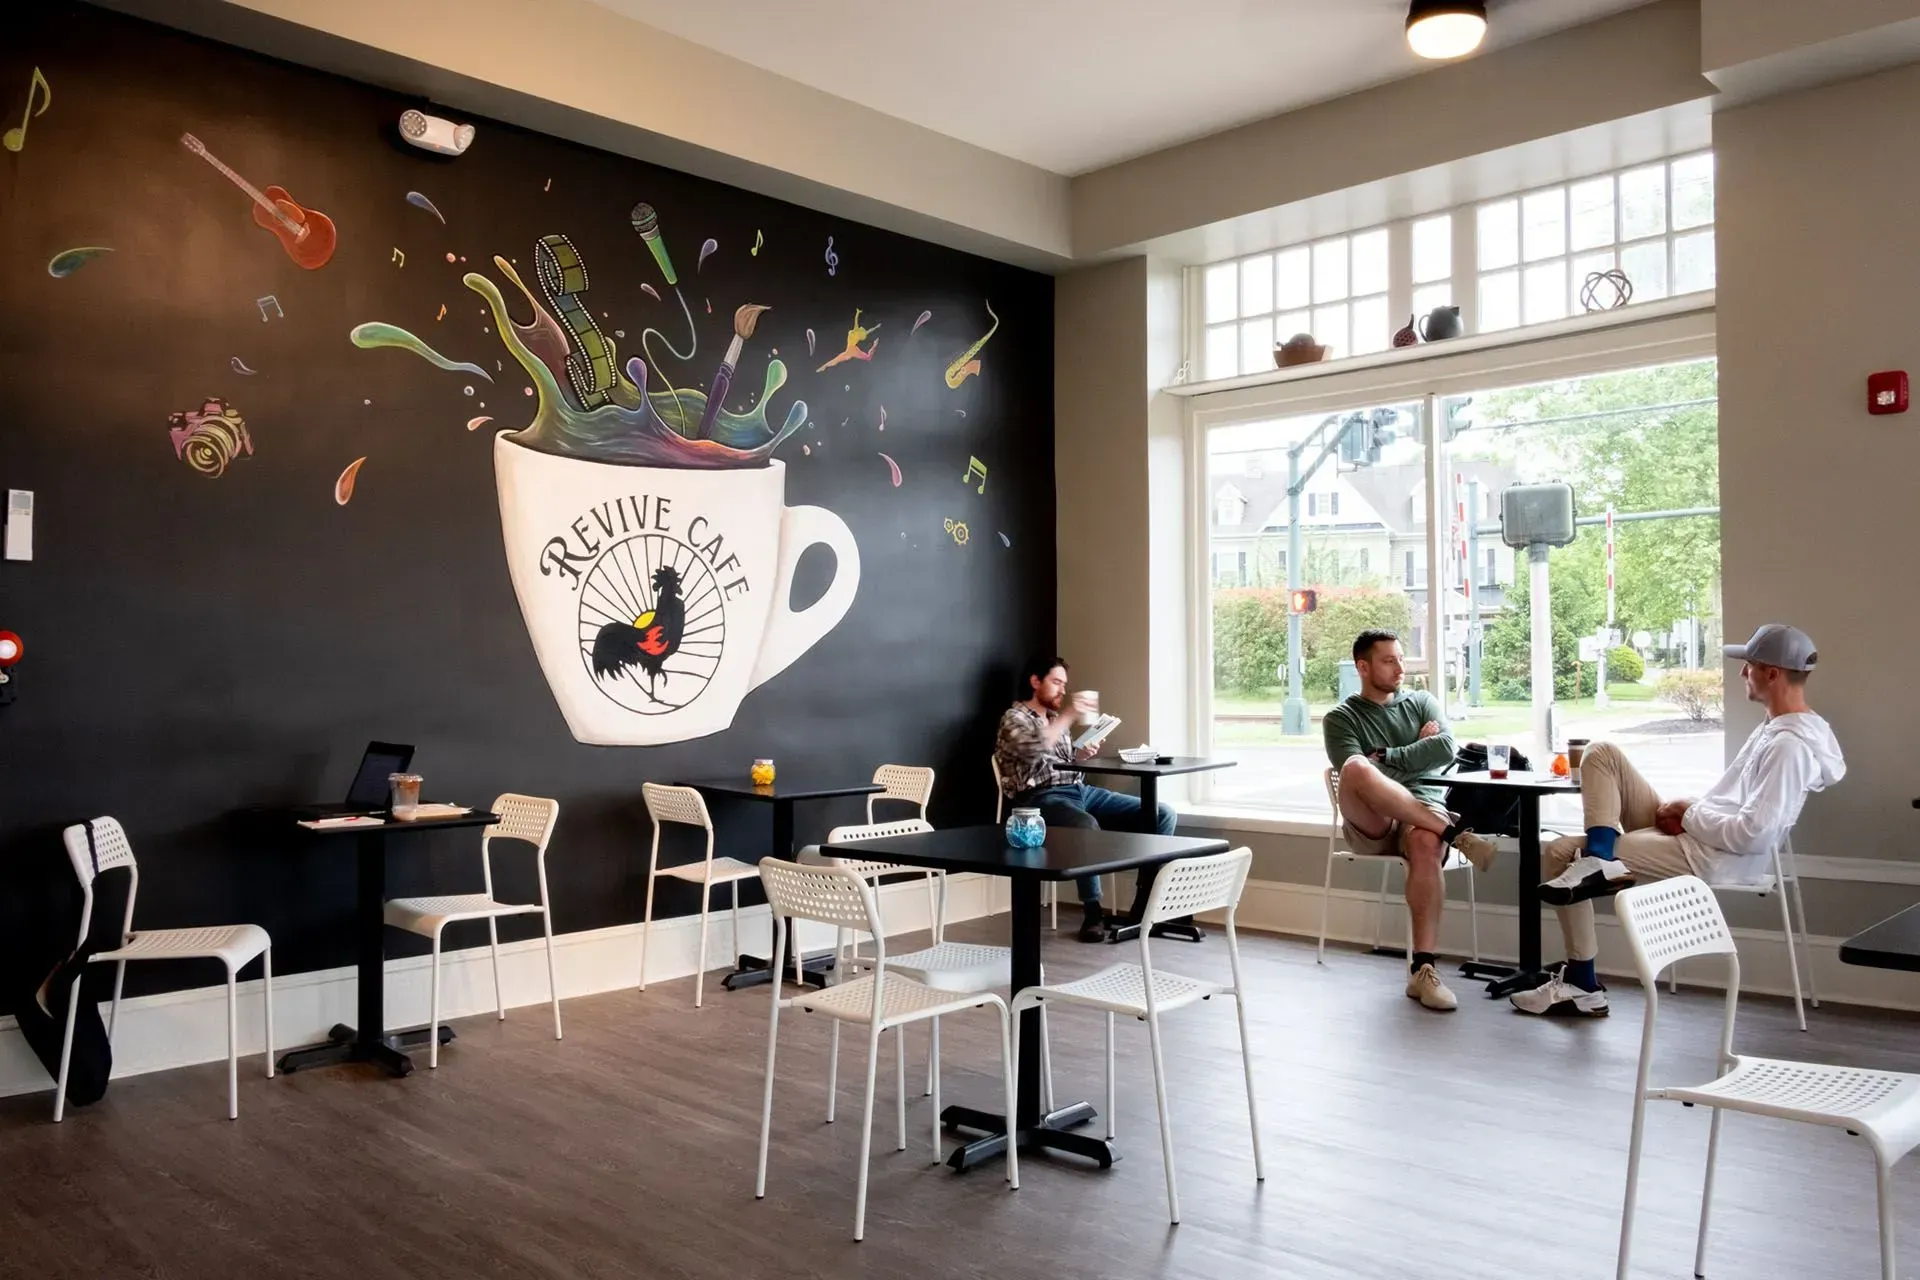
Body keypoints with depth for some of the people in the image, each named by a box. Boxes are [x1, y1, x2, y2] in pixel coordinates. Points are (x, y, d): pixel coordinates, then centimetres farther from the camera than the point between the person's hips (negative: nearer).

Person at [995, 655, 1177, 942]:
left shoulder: (1057, 719, 25)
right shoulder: (1014, 718, -1)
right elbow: (1033, 750, -22)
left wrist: (1081, 755, 8)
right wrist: (1068, 716, -20)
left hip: (1080, 790, 8)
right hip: (1042, 797, -8)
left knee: (1162, 814, -7)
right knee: (1086, 826, -42)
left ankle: (1144, 904, -7)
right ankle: (1093, 912, -26)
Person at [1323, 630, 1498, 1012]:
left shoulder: (1422, 702, 19)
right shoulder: (1341, 718, 12)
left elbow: (1445, 749, 0)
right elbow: (1353, 772, -7)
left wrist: (1385, 758, -2)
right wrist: (1417, 749, -1)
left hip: (1424, 812, 2)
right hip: (1371, 823, -1)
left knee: (1426, 842, -38)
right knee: (1356, 768, -36)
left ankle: (1423, 970, -36)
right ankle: (1456, 833, -32)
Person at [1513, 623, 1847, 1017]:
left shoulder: (1790, 745, -21)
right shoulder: (1775, 727, 12)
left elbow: (1753, 834, -27)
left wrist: (1690, 815, -12)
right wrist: (1688, 812, 5)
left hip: (1710, 859, -10)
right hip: (1694, 834, 10)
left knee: (1561, 854, -7)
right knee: (1601, 754, 3)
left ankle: (1583, 984, 1)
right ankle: (1598, 863, -13)